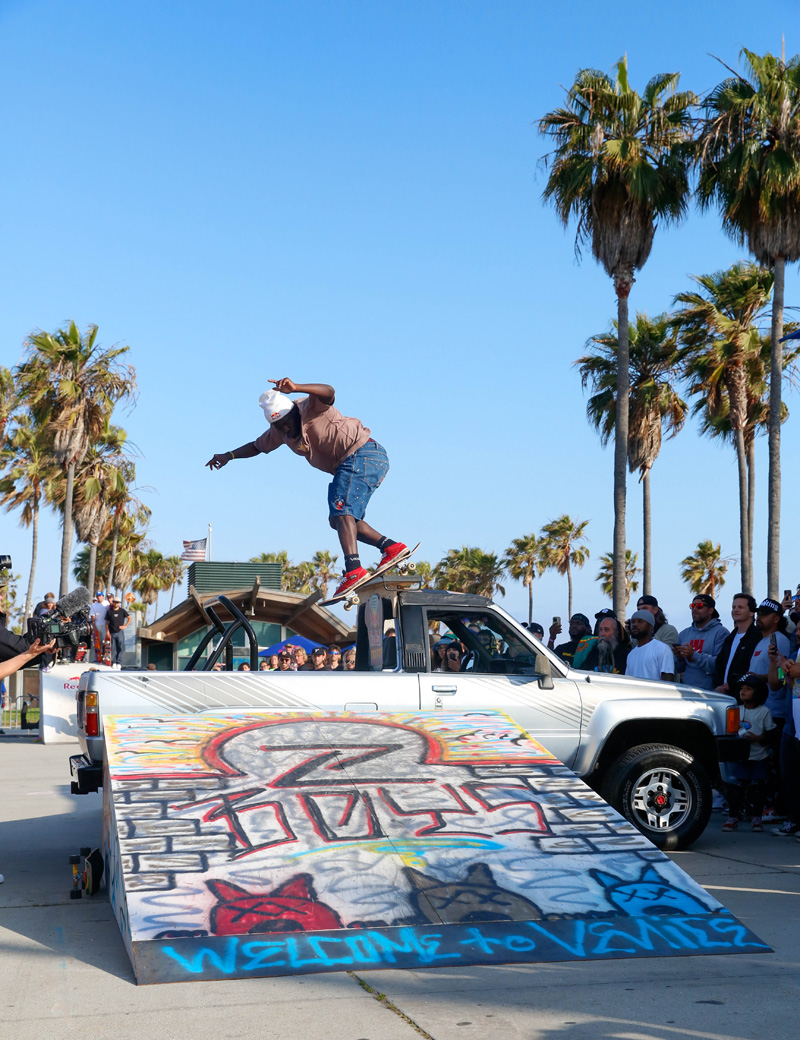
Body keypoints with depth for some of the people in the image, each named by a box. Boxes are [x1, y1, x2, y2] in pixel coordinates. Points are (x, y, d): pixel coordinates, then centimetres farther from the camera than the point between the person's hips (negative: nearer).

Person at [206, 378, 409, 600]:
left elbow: (328, 392, -35)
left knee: (341, 509, -23)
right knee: (338, 519, 10)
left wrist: (295, 388, -50)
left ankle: (353, 570, -34)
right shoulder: (280, 431, 13)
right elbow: (257, 446, 27)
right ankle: (390, 547, 5)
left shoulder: (310, 407, -13)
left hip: (362, 454, -10)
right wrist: (229, 455, 15)